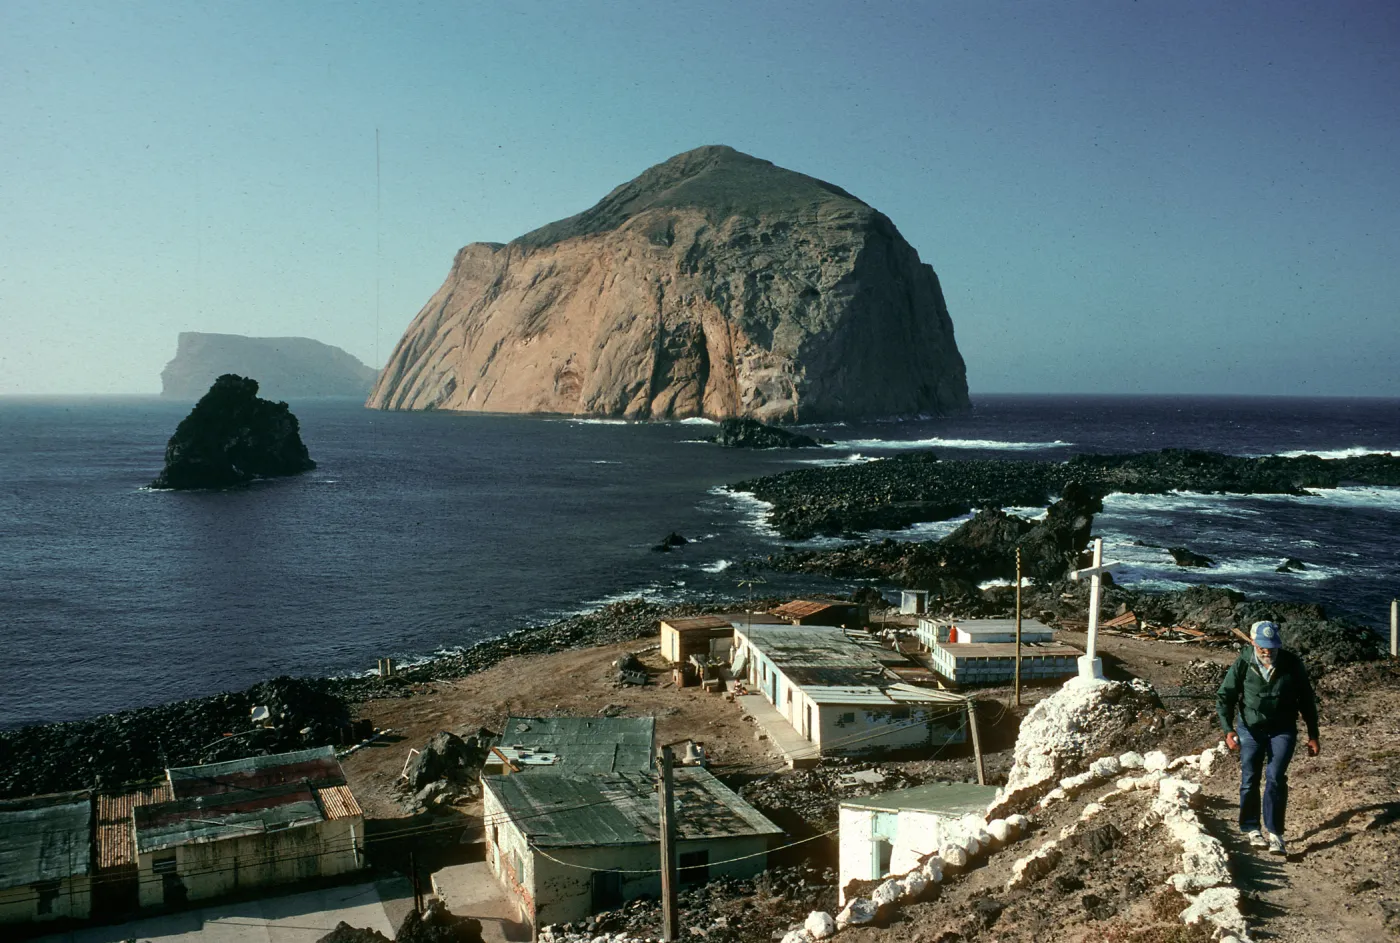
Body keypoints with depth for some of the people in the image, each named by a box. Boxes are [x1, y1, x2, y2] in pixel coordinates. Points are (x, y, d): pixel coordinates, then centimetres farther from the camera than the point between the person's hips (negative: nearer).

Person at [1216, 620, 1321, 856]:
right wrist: (1228, 730, -20)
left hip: (1283, 730, 0)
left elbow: (1307, 700, 1)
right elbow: (1224, 697, -7)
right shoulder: (1243, 664, -13)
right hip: (1250, 729, 1)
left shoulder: (1292, 664, -11)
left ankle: (1275, 833, -8)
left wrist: (1313, 735, 3)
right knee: (1250, 780, 4)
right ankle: (1251, 828, 21)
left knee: (1275, 777, -13)